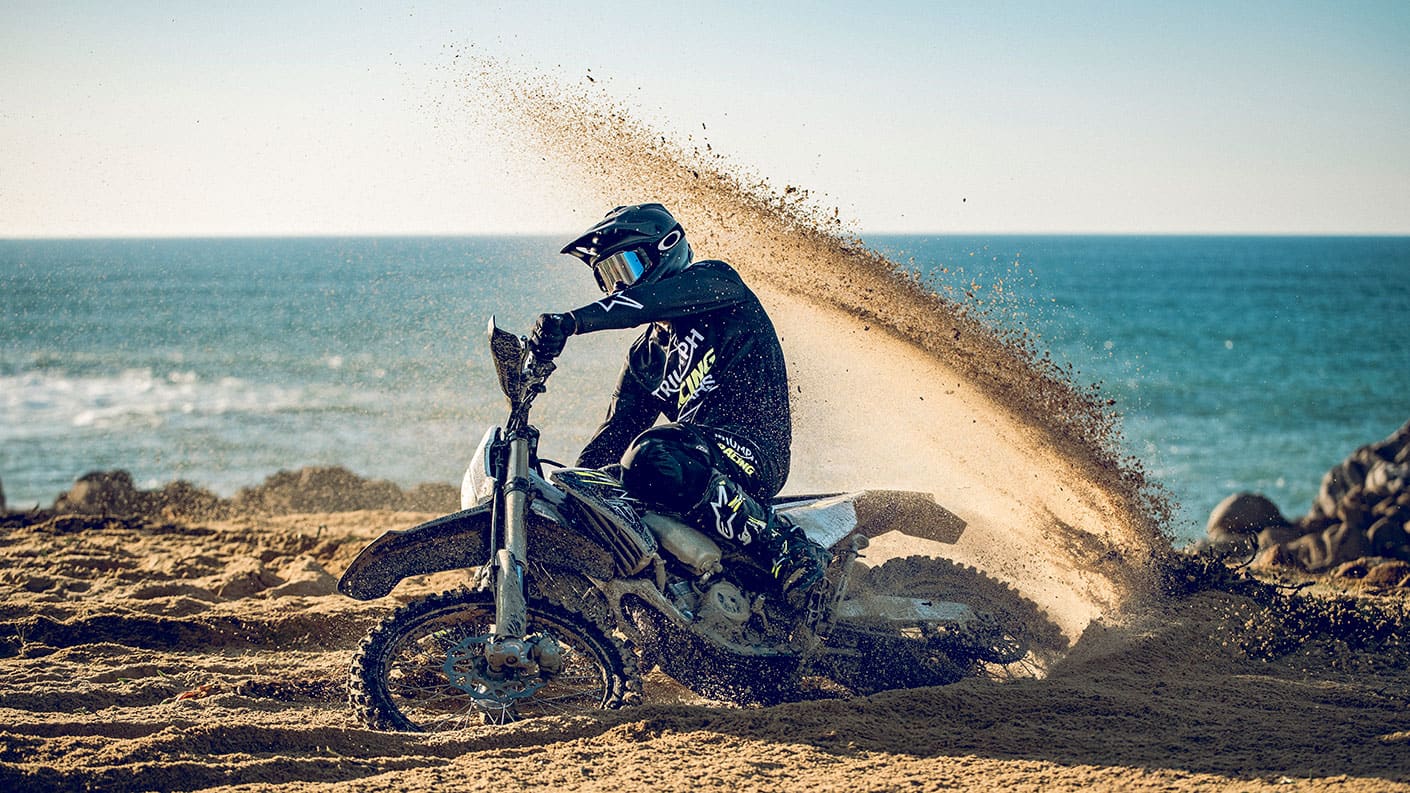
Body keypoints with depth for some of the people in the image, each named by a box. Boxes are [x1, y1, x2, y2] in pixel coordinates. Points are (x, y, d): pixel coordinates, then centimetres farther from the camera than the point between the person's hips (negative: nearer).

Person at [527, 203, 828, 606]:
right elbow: (616, 431, 25)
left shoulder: (714, 282, 3)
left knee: (653, 459, -39)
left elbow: (657, 298, -19)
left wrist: (573, 320, -32)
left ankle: (787, 549, -31)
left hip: (755, 446, -8)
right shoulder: (644, 357, 27)